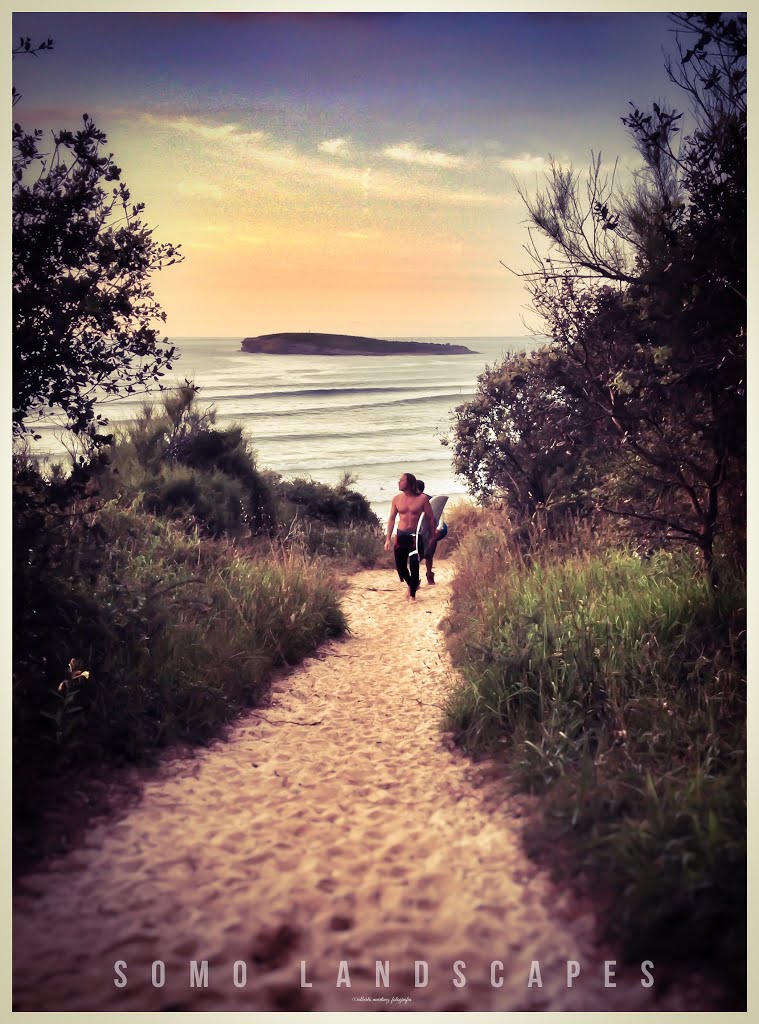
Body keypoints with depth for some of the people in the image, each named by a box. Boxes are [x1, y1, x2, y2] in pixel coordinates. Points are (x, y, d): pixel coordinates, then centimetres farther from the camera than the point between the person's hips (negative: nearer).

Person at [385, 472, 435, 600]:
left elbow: (431, 518, -1)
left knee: (414, 566, -5)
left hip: (415, 536, -3)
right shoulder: (397, 499, 2)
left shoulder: (422, 499, -7)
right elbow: (392, 519, 8)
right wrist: (388, 539, 4)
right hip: (401, 535, 3)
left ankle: (412, 594, 11)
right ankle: (412, 584, 34)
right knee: (400, 566, 6)